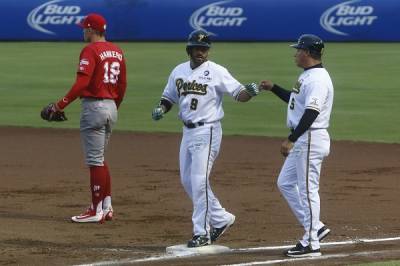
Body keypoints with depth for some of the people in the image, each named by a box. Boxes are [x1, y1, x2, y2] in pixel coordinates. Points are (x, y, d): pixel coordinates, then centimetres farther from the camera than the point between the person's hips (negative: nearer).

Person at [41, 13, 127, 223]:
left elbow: (82, 83, -22)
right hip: (111, 107, 8)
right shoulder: (116, 51, 12)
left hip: (94, 106, -8)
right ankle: (106, 206, 18)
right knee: (99, 158, 18)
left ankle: (96, 211, -2)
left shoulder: (90, 51, -13)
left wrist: (61, 104, -19)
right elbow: (122, 84, 15)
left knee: (95, 161, -4)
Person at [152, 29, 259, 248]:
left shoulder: (216, 72, -9)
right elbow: (169, 97, 19)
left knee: (199, 181, -10)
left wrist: (249, 92, -34)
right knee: (187, 181, 12)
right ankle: (221, 218, 25)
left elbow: (238, 94, -12)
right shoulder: (179, 71, 8)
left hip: (207, 132, -7)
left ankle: (202, 233, -2)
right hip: (188, 131, 7)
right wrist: (161, 109, -2)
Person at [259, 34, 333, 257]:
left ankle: (311, 244, -1)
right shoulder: (307, 76, 15)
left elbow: (311, 113, -27)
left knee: (308, 190, -6)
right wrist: (273, 88, 25)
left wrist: (291, 139, -30)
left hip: (311, 139, -11)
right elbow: (296, 99, 31)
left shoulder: (317, 79, -18)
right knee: (286, 183, 15)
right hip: (302, 140, 11)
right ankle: (315, 228, 18)